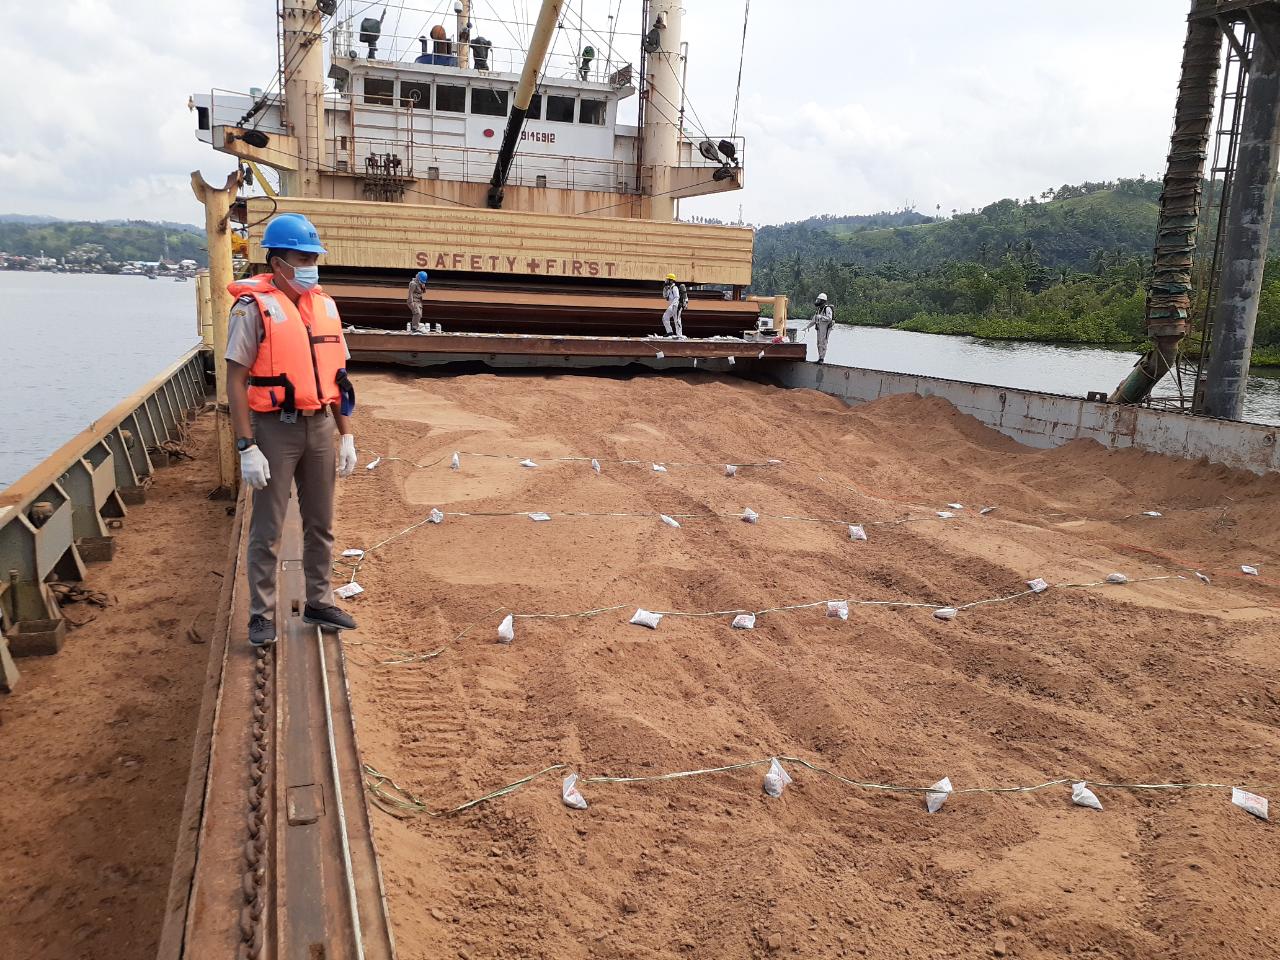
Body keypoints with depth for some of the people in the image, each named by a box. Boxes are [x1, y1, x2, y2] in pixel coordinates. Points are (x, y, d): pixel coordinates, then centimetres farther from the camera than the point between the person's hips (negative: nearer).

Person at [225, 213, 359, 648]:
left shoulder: (325, 306, 8)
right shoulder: (255, 307, -10)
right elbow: (235, 382, -12)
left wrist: (346, 436, 9)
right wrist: (247, 448, -16)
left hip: (320, 426, 6)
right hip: (275, 428, -6)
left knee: (320, 524, 14)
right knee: (267, 529, 4)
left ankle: (319, 602, 28)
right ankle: (261, 614, 16)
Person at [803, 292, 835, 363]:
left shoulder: (827, 309, -10)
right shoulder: (818, 309, 15)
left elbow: (829, 318, -24)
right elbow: (813, 321, 20)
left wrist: (820, 317, -27)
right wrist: (806, 327, 15)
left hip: (825, 328, -9)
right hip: (819, 328, 9)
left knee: (823, 343, -9)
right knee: (819, 344, 10)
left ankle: (822, 359, -5)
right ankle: (820, 358, 17)